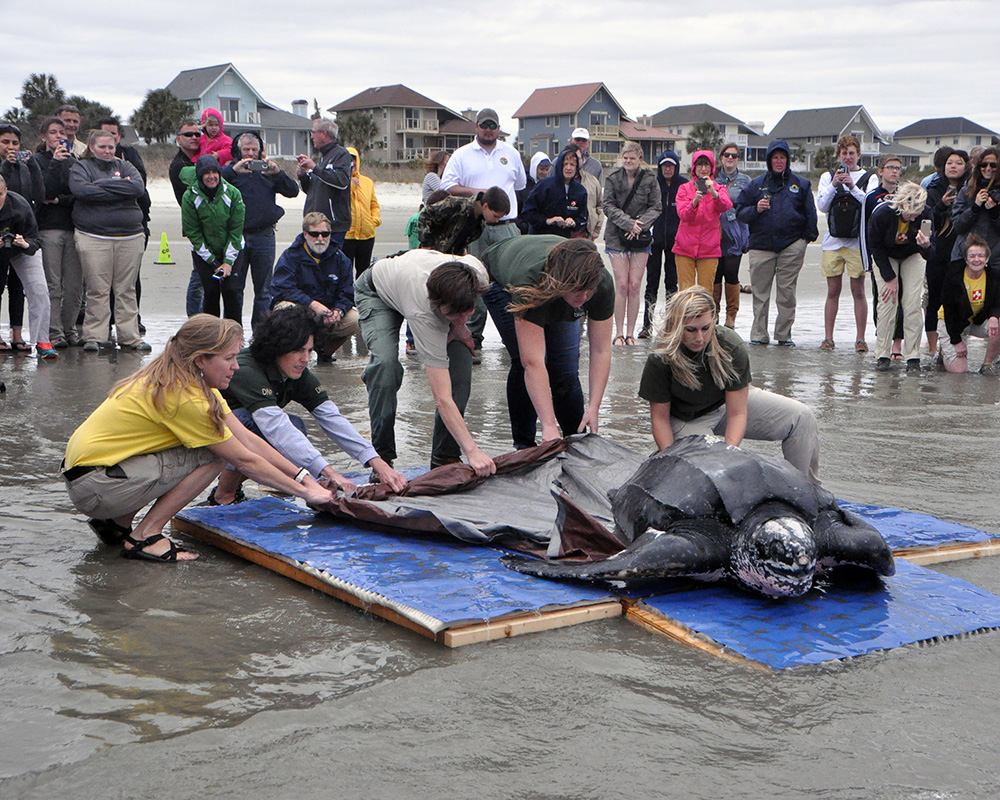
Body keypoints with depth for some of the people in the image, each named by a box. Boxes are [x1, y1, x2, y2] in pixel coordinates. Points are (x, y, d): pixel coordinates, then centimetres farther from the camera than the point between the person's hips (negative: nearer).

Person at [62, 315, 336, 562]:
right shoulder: (183, 397, -21)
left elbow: (248, 438, 7)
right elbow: (245, 460, -14)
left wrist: (303, 476, 2)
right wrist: (305, 492, -7)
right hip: (94, 488, -9)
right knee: (213, 455, -14)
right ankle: (145, 536, -6)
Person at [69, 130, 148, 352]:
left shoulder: (124, 166, 16)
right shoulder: (81, 167, 9)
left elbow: (138, 187, -4)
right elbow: (80, 190, -12)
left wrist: (103, 185, -7)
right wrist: (120, 190, -8)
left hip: (130, 237, 3)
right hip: (93, 237, -2)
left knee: (126, 289, 4)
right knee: (97, 290, -5)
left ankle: (129, 336, 9)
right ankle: (94, 336, 1)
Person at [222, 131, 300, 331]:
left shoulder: (267, 171, 11)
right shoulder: (230, 171, 6)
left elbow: (293, 191, 2)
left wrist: (278, 172, -14)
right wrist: (234, 170, -24)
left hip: (263, 235, 1)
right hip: (236, 235, -1)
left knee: (263, 289, 4)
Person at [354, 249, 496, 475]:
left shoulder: (479, 274, -35)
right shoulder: (423, 314, -46)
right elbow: (442, 398, -46)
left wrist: (459, 326, -16)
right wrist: (473, 451, -50)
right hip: (378, 292, -5)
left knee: (461, 358, -16)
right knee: (385, 364, -30)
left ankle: (445, 456, -5)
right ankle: (381, 457, -14)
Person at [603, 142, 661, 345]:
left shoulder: (649, 181, 4)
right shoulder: (612, 179, 4)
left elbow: (656, 208, 3)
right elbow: (608, 207, -2)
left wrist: (639, 225, -12)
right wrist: (628, 223, -15)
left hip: (641, 238, 1)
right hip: (617, 237, -1)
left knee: (635, 286, -2)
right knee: (622, 285, -6)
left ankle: (630, 333, 5)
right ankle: (619, 332, 1)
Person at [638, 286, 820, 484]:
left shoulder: (732, 347, -25)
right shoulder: (660, 359, -28)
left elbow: (737, 412, -21)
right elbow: (660, 417, -18)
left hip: (728, 403, 3)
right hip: (686, 421, -3)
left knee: (802, 417, -10)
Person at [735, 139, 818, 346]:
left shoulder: (801, 184, 11)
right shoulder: (756, 184, 12)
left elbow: (810, 213, 12)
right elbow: (740, 212, 9)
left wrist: (808, 236, 0)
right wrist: (755, 209, -9)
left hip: (792, 245, -1)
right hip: (761, 245, 1)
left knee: (787, 291, 0)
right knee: (760, 292, 0)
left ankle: (784, 334, 8)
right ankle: (759, 334, 6)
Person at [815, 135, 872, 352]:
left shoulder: (869, 178, 5)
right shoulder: (828, 177, 11)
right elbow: (822, 206, 0)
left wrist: (853, 186, -17)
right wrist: (834, 185, -12)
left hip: (857, 240, -2)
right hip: (833, 240, 2)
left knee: (858, 291, 0)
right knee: (833, 291, 4)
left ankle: (860, 339, 4)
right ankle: (828, 338, 8)